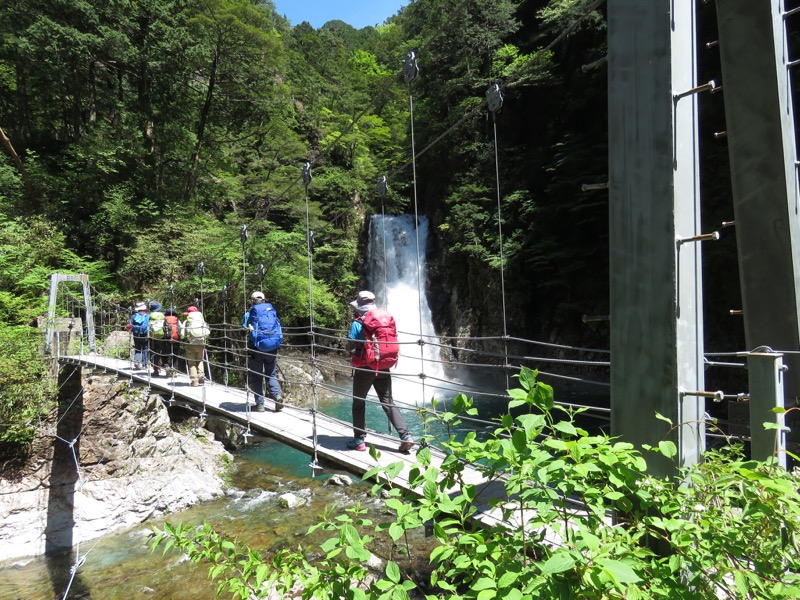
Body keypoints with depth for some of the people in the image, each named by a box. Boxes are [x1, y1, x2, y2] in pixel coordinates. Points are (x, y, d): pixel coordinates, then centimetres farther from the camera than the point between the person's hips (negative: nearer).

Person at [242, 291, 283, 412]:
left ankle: (260, 404, 5)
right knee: (271, 375, 15)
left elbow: (244, 327, -1)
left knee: (256, 377, 8)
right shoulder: (272, 310, 7)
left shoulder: (252, 312, -3)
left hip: (257, 348, -3)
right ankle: (277, 394, -9)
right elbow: (278, 327, 12)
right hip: (272, 348, 3)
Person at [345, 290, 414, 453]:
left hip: (365, 368, -4)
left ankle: (359, 440, 15)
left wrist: (354, 350, 15)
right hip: (384, 367, 4)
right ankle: (405, 435, 1)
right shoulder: (388, 318, 5)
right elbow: (393, 342, 11)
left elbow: (349, 347, -7)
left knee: (359, 403, 11)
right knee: (388, 402, 11)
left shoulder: (358, 322, -10)